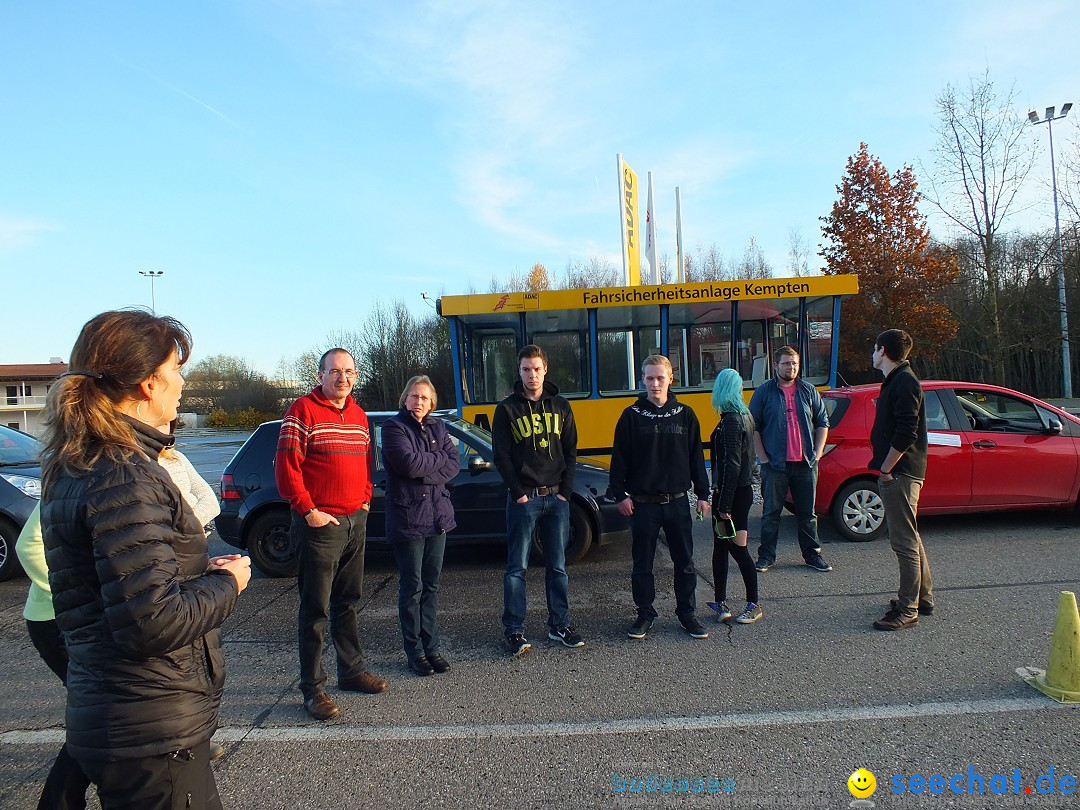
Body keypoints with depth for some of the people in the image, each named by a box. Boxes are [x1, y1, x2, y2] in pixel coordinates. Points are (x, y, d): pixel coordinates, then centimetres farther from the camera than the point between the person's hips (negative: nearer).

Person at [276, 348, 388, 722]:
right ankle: (313, 688, 11)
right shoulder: (303, 411, -9)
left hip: (355, 521, 7)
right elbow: (285, 466, -13)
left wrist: (365, 501, 9)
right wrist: (308, 511, -15)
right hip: (320, 524, -7)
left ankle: (352, 670, 29)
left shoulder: (359, 415, 13)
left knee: (348, 603, 17)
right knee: (316, 610, 1)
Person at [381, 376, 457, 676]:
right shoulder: (393, 427, -7)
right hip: (407, 517, -5)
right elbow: (409, 463, -21)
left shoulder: (438, 427, 11)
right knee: (412, 587, 3)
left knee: (431, 584, 11)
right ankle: (415, 651, 14)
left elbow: (454, 464, 1)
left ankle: (431, 646, 20)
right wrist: (440, 457, -6)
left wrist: (425, 471, -14)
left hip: (437, 515, 5)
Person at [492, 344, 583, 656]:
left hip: (557, 498, 3)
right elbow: (501, 456, -4)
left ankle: (559, 625, 22)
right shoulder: (507, 409, 0)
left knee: (558, 566, 10)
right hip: (523, 498, -3)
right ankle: (514, 630, 10)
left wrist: (565, 491, -1)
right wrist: (519, 492, -11)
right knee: (516, 568, 1)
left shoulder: (560, 406, 9)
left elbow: (570, 452, 9)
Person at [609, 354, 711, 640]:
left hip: (677, 501, 2)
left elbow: (696, 456, 7)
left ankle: (687, 613, 25)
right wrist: (620, 494, -6)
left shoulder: (685, 415, 4)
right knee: (642, 563, 7)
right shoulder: (632, 416, -2)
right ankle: (645, 614, 21)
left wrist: (703, 494, 5)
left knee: (685, 562, 10)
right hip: (642, 504, -1)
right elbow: (619, 458, -1)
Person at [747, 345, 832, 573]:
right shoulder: (764, 392, 0)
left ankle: (813, 555, 23)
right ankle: (766, 556, 14)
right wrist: (763, 458, -6)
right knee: (771, 513, 5)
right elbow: (753, 427, 0)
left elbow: (822, 423, 13)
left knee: (807, 513, 11)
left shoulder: (808, 391, 9)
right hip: (775, 465, -2)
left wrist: (817, 453, 3)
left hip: (805, 463, 3)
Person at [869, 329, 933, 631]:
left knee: (904, 540, -6)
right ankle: (923, 598, 29)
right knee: (909, 538, 18)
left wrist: (885, 469, -17)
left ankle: (907, 609, 0)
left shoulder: (905, 382, -15)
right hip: (898, 473, 11)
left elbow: (905, 433, -23)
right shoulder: (897, 380, 18)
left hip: (900, 473, -11)